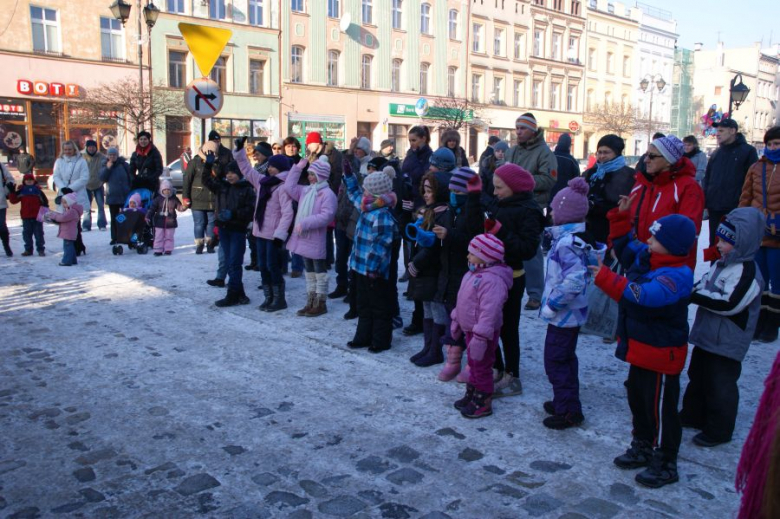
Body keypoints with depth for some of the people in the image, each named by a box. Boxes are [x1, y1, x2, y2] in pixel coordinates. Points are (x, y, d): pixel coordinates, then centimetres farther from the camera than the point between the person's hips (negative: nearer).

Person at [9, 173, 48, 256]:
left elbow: (44, 201, 3)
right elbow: (13, 200, -1)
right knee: (27, 234, 8)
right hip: (26, 217, 2)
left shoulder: (38, 190, 0)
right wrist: (12, 192, -13)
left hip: (37, 216, -2)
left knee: (39, 234, 4)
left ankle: (41, 249, 9)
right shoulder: (21, 191, 2)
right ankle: (28, 249, 17)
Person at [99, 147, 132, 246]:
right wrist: (108, 168, -15)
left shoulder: (123, 164, -2)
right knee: (114, 218, 7)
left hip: (125, 196, -2)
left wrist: (130, 191, 0)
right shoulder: (105, 165, 6)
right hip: (112, 196, 2)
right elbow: (103, 178, -4)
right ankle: (114, 238, 11)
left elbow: (130, 179, 2)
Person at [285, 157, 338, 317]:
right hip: (303, 238, 9)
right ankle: (311, 302, 23)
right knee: (309, 272, 15)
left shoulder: (327, 194, -14)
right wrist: (297, 168, 7)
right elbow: (289, 187, 12)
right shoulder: (305, 190, 12)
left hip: (316, 241, -8)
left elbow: (326, 216, -23)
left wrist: (304, 223, -23)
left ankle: (320, 304, 11)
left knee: (319, 272, 2)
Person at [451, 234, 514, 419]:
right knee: (473, 364, 22)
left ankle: (483, 403, 18)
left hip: (484, 333, -10)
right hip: (470, 329, 10)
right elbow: (463, 301, 17)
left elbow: (489, 311, -32)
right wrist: (456, 321, 21)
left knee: (482, 367, 4)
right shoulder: (473, 274, 6)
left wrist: (480, 337, -33)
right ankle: (471, 395, 36)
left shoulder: (492, 280, -28)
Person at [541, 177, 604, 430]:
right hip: (571, 312, 10)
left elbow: (573, 281, -34)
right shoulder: (579, 238, 7)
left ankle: (568, 411, 10)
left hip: (563, 314, -10)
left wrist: (551, 305, -23)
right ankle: (566, 402, 35)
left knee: (556, 361, 1)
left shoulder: (567, 243, -24)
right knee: (566, 358, 21)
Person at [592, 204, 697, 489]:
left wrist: (607, 279, -41)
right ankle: (643, 447, 40)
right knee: (637, 399, 22)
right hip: (640, 349, 10)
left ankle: (665, 464, 18)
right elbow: (625, 245, 20)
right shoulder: (645, 257, 1)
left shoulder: (677, 275, -26)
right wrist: (621, 217, 7)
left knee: (661, 408, 3)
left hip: (661, 354, -10)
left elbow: (644, 296, -40)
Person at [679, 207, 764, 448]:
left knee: (720, 386, 2)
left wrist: (695, 295, -26)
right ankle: (693, 415, 38)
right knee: (697, 377, 21)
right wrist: (693, 290, -4)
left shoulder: (747, 272, -21)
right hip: (706, 336, 9)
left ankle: (719, 430, 17)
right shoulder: (720, 265, 9)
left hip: (727, 344, -9)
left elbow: (728, 303, -28)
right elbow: (703, 285, 18)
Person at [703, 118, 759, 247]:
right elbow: (707, 178, 18)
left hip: (736, 208, -5)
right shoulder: (716, 153, 14)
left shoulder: (748, 151, -2)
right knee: (714, 242, 11)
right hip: (714, 207, 5)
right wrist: (705, 201, 8)